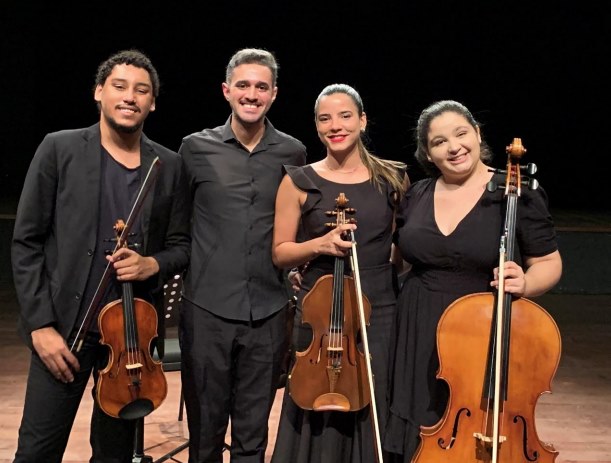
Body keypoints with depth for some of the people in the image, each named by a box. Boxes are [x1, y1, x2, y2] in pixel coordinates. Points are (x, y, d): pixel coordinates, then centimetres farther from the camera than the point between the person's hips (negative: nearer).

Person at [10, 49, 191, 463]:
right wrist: (40, 324, -9)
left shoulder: (169, 166, 4)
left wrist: (152, 265, -12)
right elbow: (27, 242, -3)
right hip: (64, 325, -2)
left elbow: (180, 245, 11)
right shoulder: (60, 149, -3)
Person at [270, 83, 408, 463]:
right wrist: (320, 245, -16)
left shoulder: (392, 178, 4)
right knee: (319, 420, 6)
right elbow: (280, 252, 1)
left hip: (380, 314, 1)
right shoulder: (299, 182, -1)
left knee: (374, 416, 8)